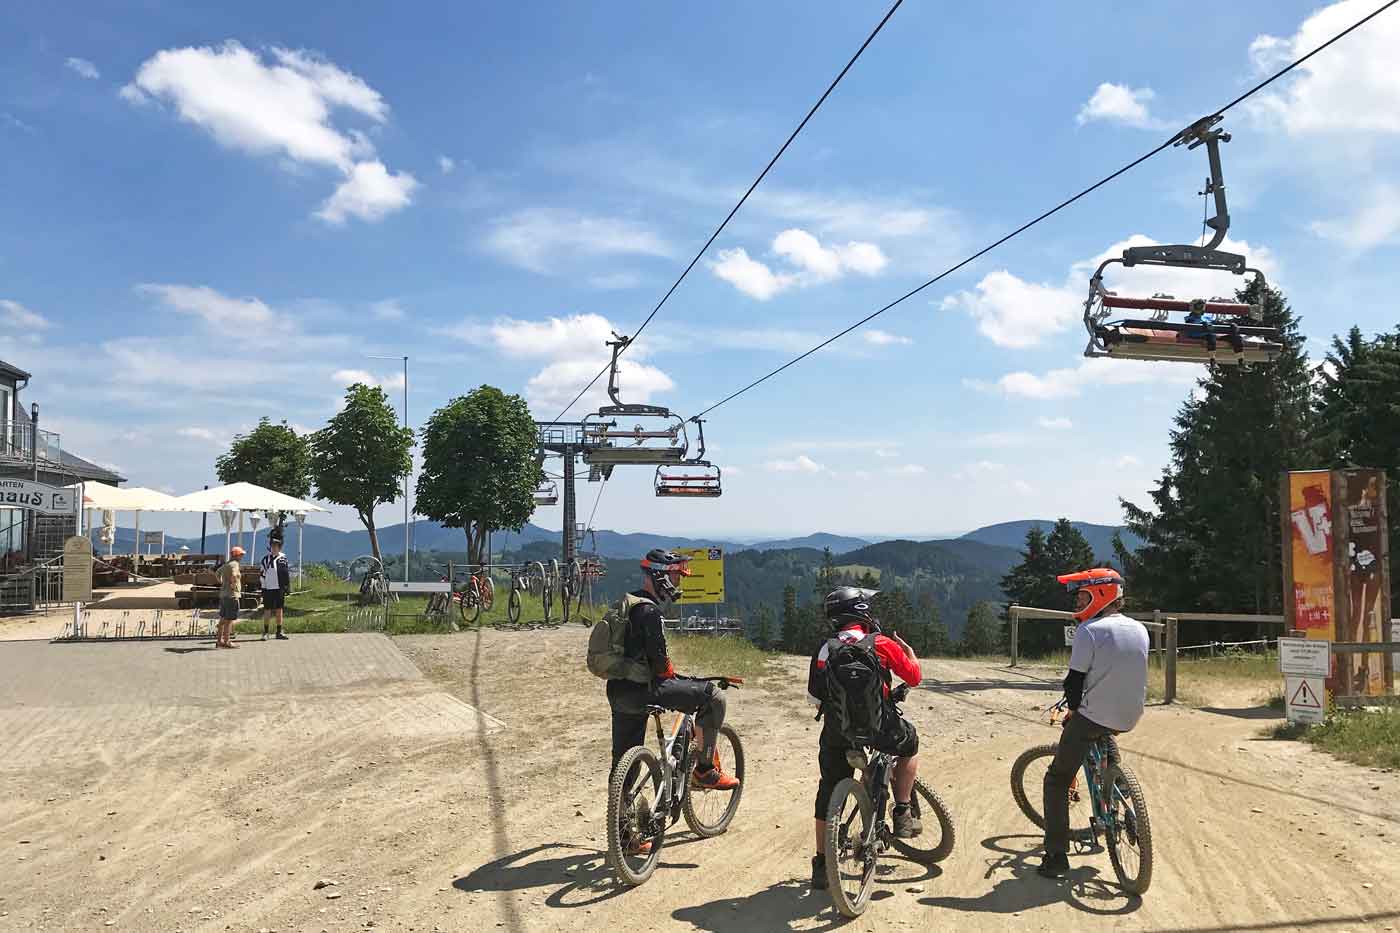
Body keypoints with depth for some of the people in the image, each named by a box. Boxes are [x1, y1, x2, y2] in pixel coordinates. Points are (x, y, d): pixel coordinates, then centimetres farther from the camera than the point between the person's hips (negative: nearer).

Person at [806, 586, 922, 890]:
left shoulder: (824, 650, 7)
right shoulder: (882, 644, -2)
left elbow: (813, 696, 9)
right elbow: (914, 677, 7)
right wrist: (907, 649, 25)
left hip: (835, 733, 2)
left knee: (828, 796, 17)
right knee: (909, 742, 30)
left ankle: (821, 865, 20)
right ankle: (903, 814, 27)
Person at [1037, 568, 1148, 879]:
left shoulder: (1090, 630, -14)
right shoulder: (1140, 629, 8)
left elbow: (1076, 679, -13)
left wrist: (1073, 708, 6)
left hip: (1093, 718, -7)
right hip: (1129, 719, 7)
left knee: (1057, 780, 5)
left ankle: (1057, 857, 2)